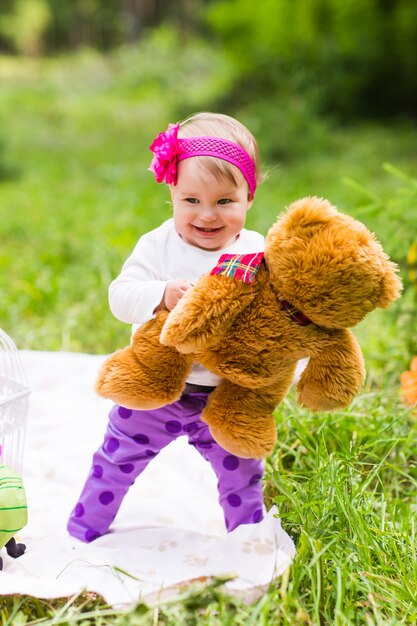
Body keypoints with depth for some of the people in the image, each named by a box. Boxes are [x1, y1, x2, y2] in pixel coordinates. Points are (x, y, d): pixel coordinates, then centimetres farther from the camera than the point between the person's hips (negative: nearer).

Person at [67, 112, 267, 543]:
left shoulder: (256, 252, -7)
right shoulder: (158, 246, -11)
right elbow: (120, 297, -18)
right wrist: (162, 295, -35)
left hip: (226, 397, 1)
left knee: (240, 472, 15)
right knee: (117, 462, 13)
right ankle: (80, 533, 35)